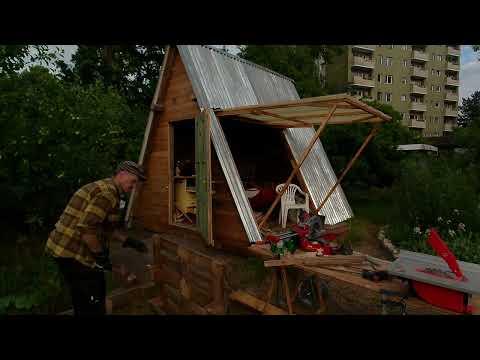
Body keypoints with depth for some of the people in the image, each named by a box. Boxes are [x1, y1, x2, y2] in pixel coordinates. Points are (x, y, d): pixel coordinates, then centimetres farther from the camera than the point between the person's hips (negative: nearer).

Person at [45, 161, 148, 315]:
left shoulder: (108, 190, 14)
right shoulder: (108, 193, -21)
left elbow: (109, 227, 19)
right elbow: (86, 228, -29)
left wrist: (129, 241, 11)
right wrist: (101, 256, -18)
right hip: (73, 253, -11)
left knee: (84, 300, 25)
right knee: (93, 304, 4)